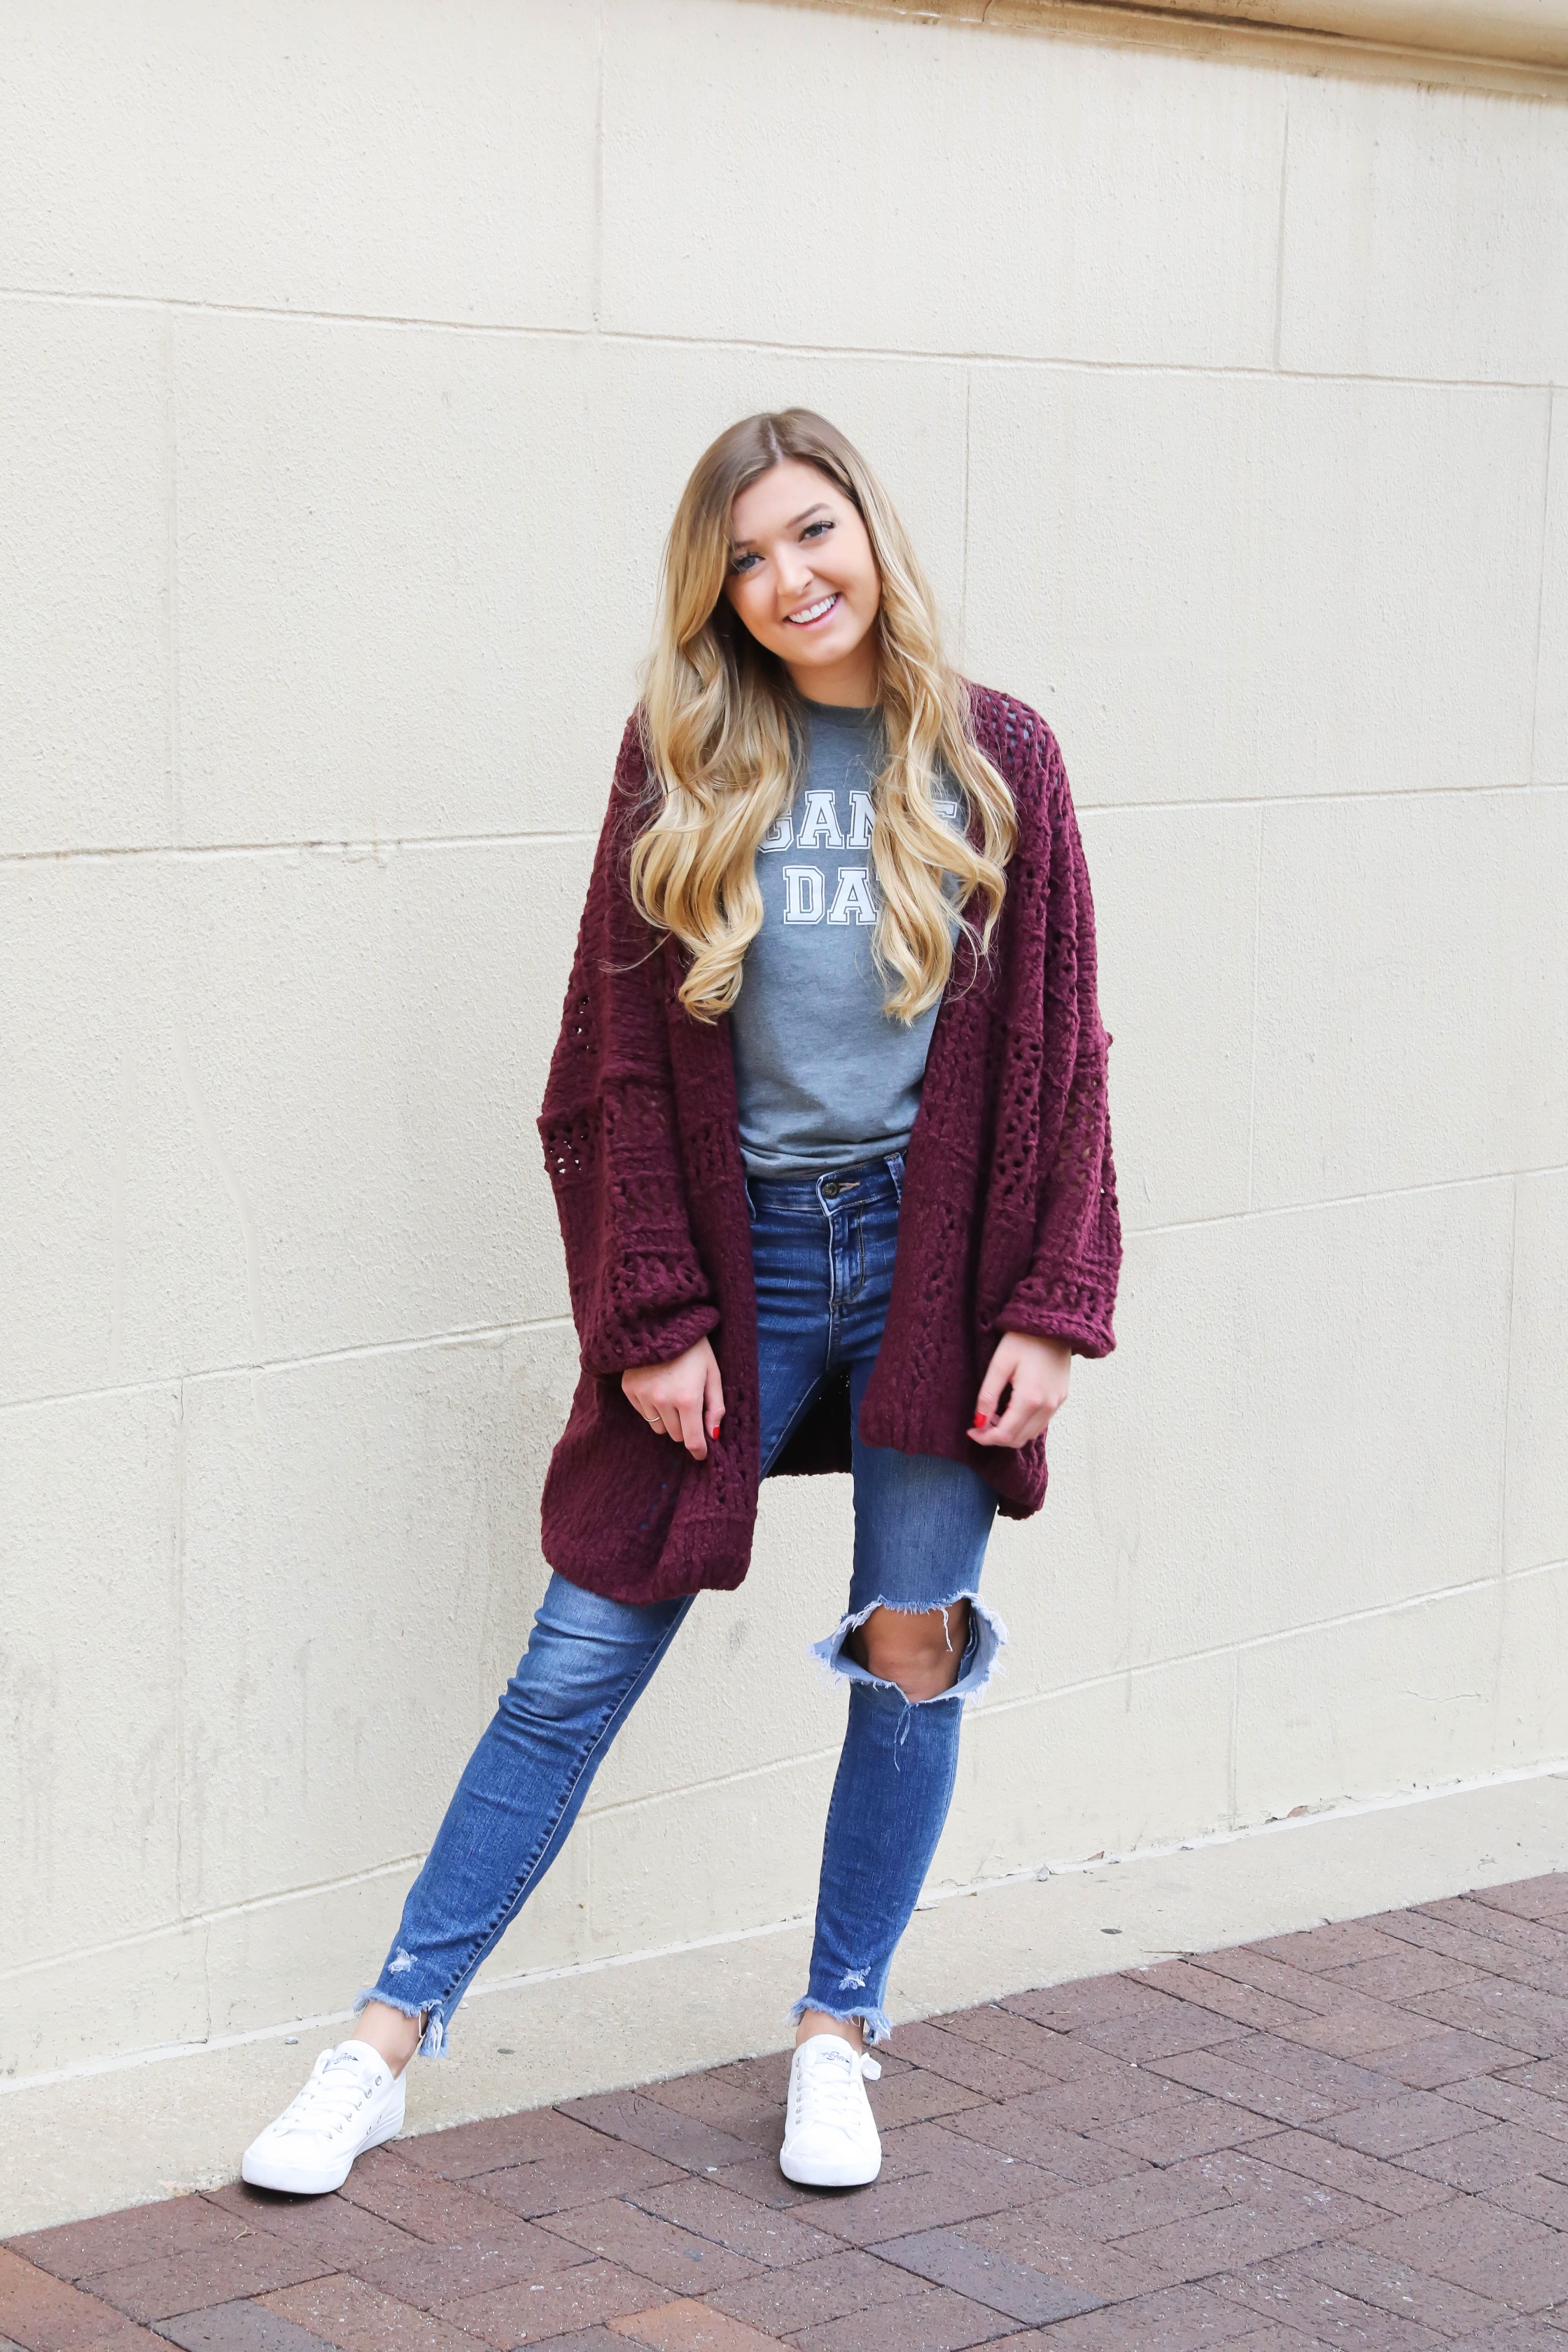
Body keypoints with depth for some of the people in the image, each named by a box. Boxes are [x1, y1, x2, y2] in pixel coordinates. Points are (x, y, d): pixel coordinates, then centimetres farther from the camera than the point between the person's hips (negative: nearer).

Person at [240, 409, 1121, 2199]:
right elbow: (621, 1056, 0)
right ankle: (390, 2035, 9)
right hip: (740, 1251, -1)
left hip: (931, 1255, 1)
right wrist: (651, 1316, -6)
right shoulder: (684, 765, 0)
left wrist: (1052, 1307, -4)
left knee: (913, 1659, 6)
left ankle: (838, 2032, 24)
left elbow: (1055, 1050, 2)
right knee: (581, 1660, 1)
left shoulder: (992, 760, 2)